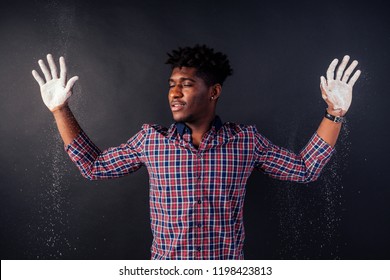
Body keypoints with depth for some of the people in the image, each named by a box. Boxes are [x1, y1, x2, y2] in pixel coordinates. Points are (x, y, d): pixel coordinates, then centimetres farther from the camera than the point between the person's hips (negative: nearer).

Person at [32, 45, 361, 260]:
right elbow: (93, 166, 3)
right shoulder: (150, 139, -5)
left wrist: (334, 113, -7)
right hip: (167, 271, 1)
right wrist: (60, 108, -3)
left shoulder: (247, 140, -6)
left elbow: (305, 169, 1)